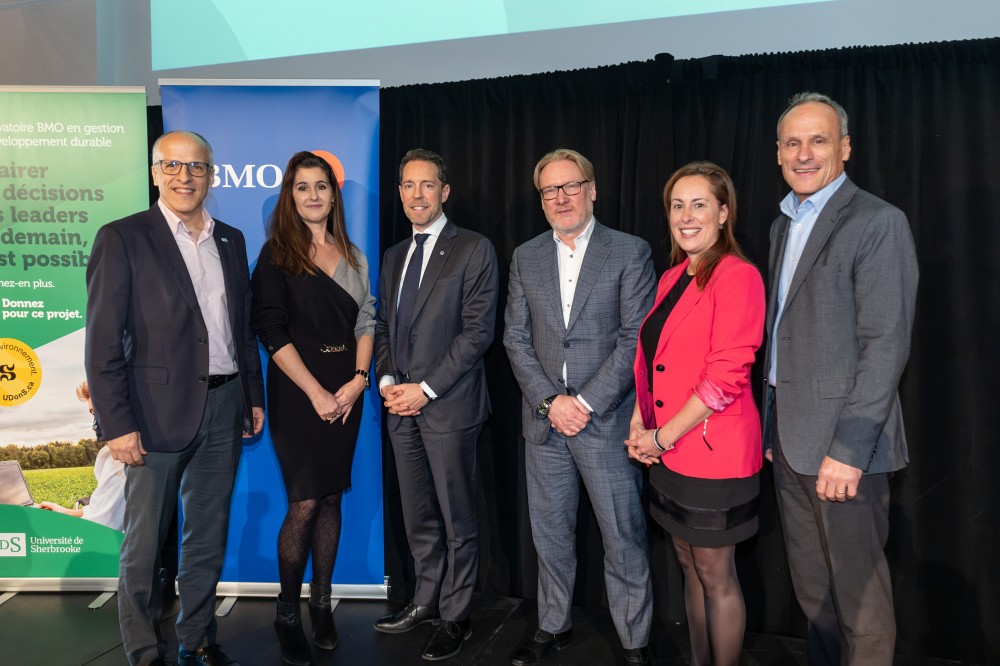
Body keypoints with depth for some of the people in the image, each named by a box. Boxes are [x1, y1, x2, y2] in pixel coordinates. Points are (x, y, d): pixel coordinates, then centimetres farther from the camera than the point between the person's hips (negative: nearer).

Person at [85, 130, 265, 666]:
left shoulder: (231, 240, 10)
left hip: (224, 406, 5)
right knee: (144, 545, 6)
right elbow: (103, 340, -10)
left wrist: (254, 396, 12)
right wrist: (117, 423, -14)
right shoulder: (122, 238, -6)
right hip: (158, 410, -5)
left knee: (209, 537, 16)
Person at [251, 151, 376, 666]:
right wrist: (316, 392, -13)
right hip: (297, 391, -4)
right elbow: (272, 333, -9)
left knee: (331, 498, 9)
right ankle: (287, 615, 15)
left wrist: (358, 380, -5)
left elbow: (365, 322, 9)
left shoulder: (352, 256, 11)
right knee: (304, 504, -3)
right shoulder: (276, 254, -2)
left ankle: (321, 605, 22)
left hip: (346, 391, 4)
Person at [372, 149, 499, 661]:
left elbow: (478, 330, -11)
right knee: (417, 517, 15)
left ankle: (455, 616, 20)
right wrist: (387, 380, 0)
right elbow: (384, 325, 18)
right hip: (401, 406, 6)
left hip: (448, 405, -6)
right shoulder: (393, 256, 16)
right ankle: (426, 601, 31)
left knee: (456, 519, 5)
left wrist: (425, 388, -14)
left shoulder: (473, 250, -4)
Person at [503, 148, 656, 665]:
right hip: (544, 422, 4)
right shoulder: (525, 258, 9)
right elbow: (516, 339, 5)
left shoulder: (630, 252, -2)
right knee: (550, 536, 16)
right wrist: (550, 401, -8)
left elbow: (636, 338, -8)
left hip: (607, 420, -3)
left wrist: (585, 402, -14)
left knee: (624, 540, 5)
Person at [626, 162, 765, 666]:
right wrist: (640, 424, 2)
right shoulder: (671, 279, 11)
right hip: (669, 451, 8)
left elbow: (726, 375, -19)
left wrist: (662, 437, -15)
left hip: (713, 452, -8)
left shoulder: (736, 276, -14)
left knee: (716, 577, 7)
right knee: (690, 569, 18)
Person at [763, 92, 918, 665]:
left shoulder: (877, 222, -10)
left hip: (842, 444, -7)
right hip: (790, 440, 7)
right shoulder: (784, 224, 14)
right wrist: (772, 424, 13)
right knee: (812, 590, 18)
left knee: (858, 593, 6)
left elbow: (886, 346, -16)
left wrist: (847, 450, -19)